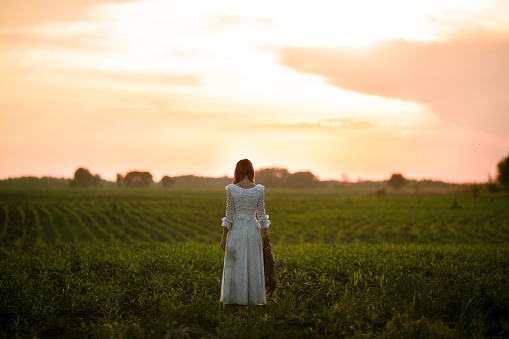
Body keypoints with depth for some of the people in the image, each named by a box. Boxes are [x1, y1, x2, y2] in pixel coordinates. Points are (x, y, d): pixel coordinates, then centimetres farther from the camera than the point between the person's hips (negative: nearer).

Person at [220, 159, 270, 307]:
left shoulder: (231, 189, -7)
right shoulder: (259, 189, -3)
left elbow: (229, 214, -6)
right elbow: (261, 215, -1)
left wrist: (224, 236, 0)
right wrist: (266, 236, 8)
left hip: (236, 230, -1)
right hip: (253, 230, 1)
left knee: (237, 266, 5)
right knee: (253, 266, 9)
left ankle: (240, 301, 7)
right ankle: (255, 300, 11)